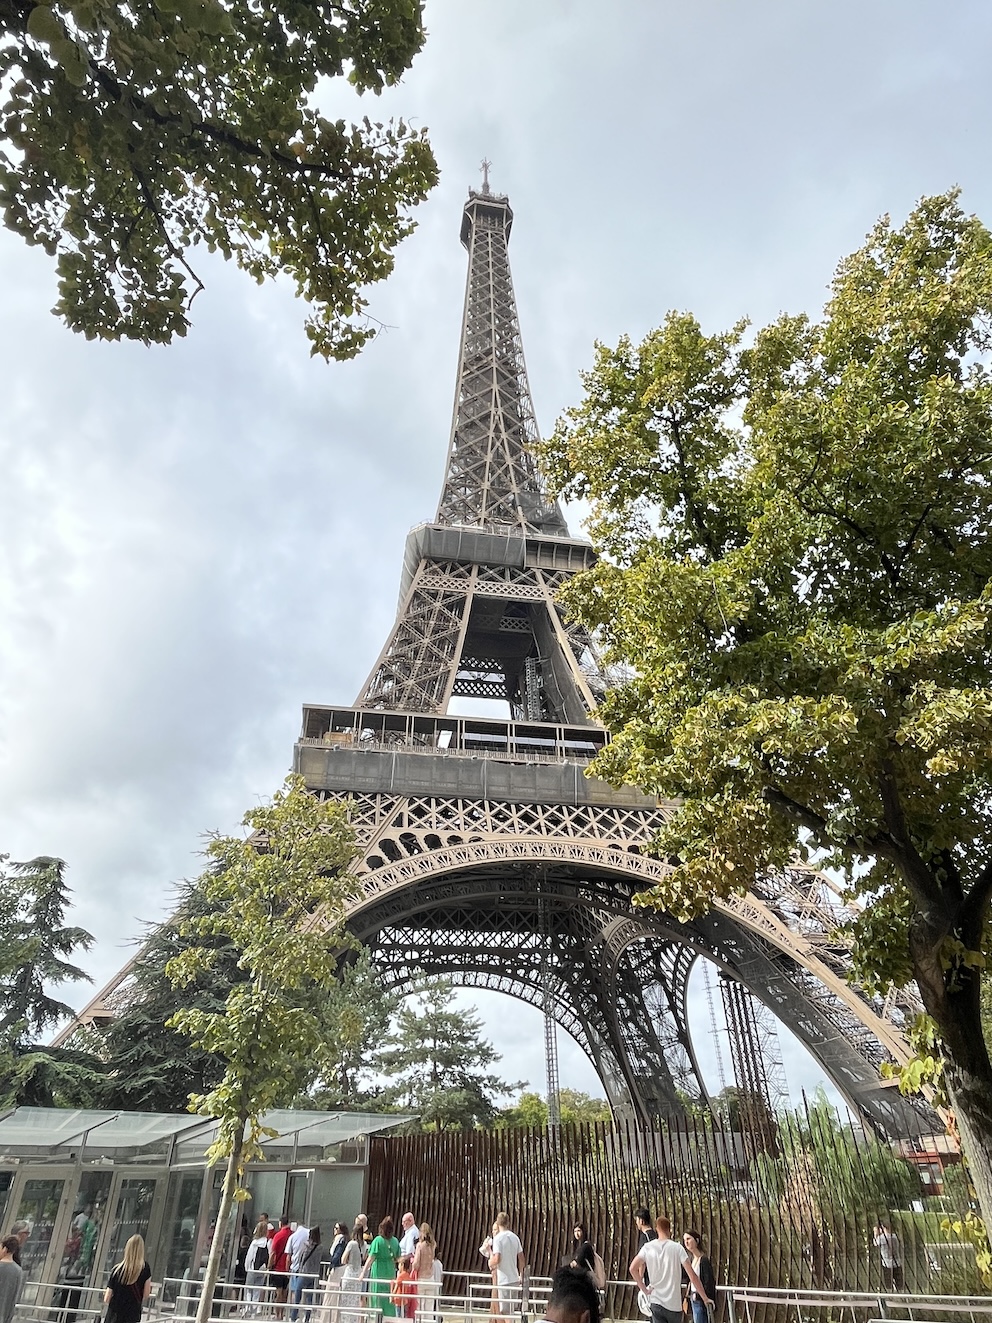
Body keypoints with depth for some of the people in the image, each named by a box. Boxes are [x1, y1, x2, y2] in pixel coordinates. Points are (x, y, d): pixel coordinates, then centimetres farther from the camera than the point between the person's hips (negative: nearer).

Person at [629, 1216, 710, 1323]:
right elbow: (692, 1275, -11)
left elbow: (633, 1268, -9)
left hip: (655, 1301, 1)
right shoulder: (677, 1247, -8)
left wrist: (644, 1289, 0)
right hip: (674, 1304, -1)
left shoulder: (648, 1247, -1)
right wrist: (705, 1298, -3)